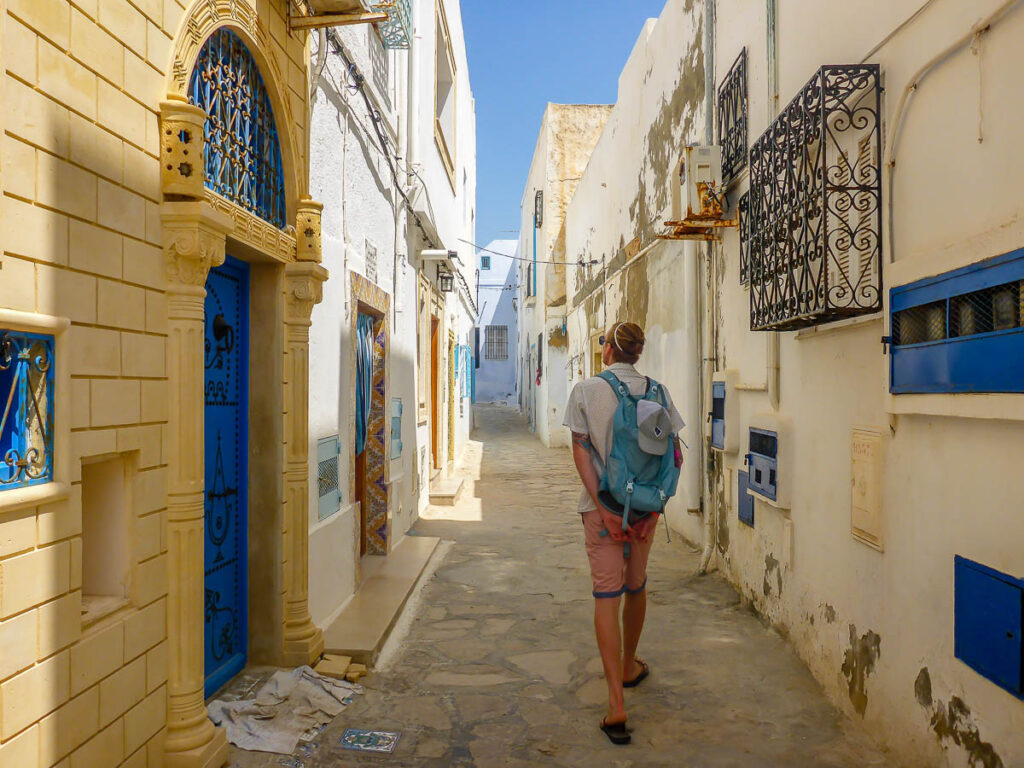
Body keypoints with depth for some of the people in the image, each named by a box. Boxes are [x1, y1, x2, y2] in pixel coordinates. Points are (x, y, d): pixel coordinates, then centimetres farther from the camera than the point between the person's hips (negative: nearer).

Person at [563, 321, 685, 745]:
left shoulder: (585, 391, -5)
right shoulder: (657, 392, 2)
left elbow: (581, 452, -10)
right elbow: (674, 454, -2)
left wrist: (604, 508, -11)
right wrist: (654, 506, -3)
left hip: (602, 504, -3)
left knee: (606, 594, -3)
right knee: (635, 585, 21)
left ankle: (616, 702, -10)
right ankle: (629, 666, 42)